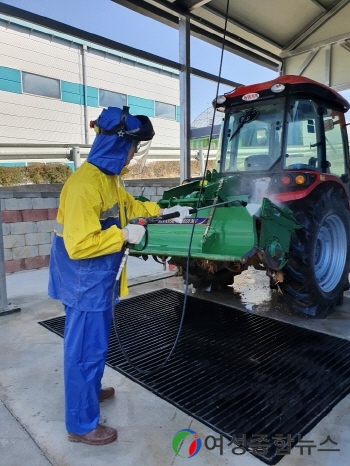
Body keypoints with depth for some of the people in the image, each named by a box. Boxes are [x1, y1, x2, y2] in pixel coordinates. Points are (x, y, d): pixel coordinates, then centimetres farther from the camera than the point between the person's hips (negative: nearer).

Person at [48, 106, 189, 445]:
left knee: (95, 341, 25)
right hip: (84, 281, -10)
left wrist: (164, 210, 16)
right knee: (86, 348, 5)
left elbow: (128, 205, 22)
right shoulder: (84, 184, -26)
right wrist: (124, 235, -22)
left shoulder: (108, 177, 6)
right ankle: (81, 424, 24)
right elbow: (79, 245, -29)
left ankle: (91, 390, 48)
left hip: (98, 278, 10)